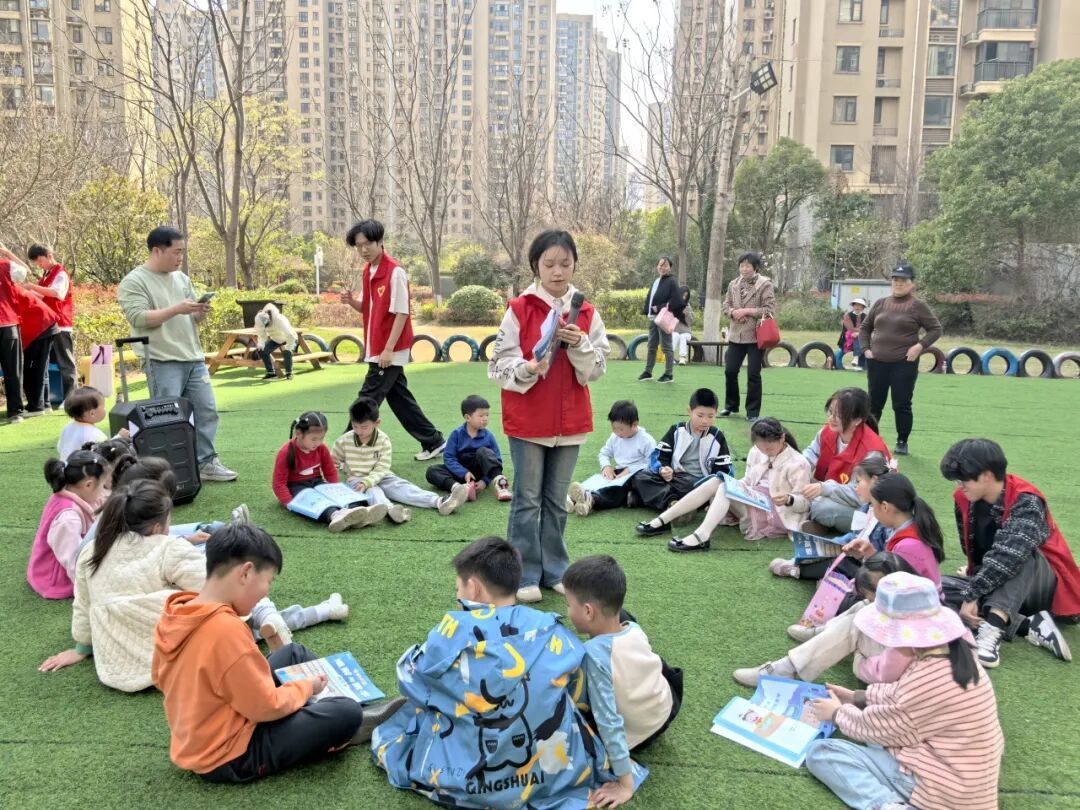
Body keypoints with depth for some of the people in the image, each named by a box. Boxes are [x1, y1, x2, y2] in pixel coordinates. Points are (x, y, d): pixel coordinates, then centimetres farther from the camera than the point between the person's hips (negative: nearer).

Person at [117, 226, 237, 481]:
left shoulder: (181, 278, 16)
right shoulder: (134, 282, -5)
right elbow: (138, 318, -17)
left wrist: (200, 312, -4)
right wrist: (176, 309, -20)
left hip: (194, 359, 7)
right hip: (162, 362, -7)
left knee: (206, 410, 7)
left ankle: (206, 462, 17)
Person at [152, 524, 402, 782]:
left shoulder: (175, 614, -6)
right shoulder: (227, 630, -32)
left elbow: (160, 677, 11)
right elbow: (267, 707, -25)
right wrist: (306, 687, -6)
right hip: (231, 757, -9)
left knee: (295, 653, 17)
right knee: (347, 712, -13)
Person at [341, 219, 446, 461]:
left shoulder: (395, 271, -15)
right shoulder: (367, 271, 11)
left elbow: (401, 313, -17)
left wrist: (388, 349, -20)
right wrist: (351, 301, -4)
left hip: (391, 351, -9)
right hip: (377, 349, 9)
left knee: (367, 401, -5)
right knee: (400, 399, 13)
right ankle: (433, 441, 24)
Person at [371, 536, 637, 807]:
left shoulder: (457, 630, -12)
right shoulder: (554, 632, -3)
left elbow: (410, 677, 5)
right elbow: (581, 697, 10)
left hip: (476, 780, -1)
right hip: (556, 772, 2)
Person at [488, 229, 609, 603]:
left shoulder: (587, 313, 3)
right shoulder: (519, 310, -6)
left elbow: (597, 369, 0)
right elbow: (499, 365, -8)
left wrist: (579, 344, -17)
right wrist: (527, 369, -27)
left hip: (570, 421, 3)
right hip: (527, 420, -3)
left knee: (557, 501, 14)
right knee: (527, 500, 4)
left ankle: (554, 570, 27)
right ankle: (525, 576, 16)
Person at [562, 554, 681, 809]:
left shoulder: (595, 654, -34)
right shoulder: (635, 629, -16)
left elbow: (609, 722, -32)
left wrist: (625, 783, -26)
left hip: (635, 736, -5)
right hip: (666, 713, 5)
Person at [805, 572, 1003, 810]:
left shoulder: (928, 680, -29)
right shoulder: (954, 655, -1)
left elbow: (877, 728, -12)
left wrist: (839, 713, 7)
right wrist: (857, 697, 18)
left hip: (941, 790, -9)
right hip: (966, 781, 9)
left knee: (819, 752, -7)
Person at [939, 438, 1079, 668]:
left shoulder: (1025, 501, -23)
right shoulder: (964, 499, -5)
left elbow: (1009, 557, -36)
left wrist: (971, 595, -36)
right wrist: (977, 579, -6)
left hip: (1044, 587, -5)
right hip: (996, 587, 5)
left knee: (1017, 552, -35)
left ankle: (992, 629, -47)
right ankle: (1030, 626, -27)